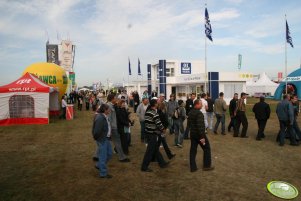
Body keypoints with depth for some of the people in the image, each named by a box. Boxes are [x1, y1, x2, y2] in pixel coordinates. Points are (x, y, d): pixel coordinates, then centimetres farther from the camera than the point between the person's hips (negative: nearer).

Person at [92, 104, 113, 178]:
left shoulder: (105, 117, 6)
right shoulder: (100, 118, -24)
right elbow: (97, 131, -25)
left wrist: (109, 136, 8)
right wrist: (97, 138, -10)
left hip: (106, 139, 10)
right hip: (102, 140, -9)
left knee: (109, 153, 20)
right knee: (103, 156, 3)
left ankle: (99, 165, 37)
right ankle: (103, 173, 19)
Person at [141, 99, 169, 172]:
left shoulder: (147, 111, 7)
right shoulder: (154, 113, -19)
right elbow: (158, 124, -19)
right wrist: (163, 129, 1)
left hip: (148, 132, 9)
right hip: (153, 134, -9)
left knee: (156, 148, 18)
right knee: (150, 150, 1)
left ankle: (162, 163, 31)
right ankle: (144, 167, 9)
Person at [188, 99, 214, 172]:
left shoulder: (190, 113, 7)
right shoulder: (199, 113, -20)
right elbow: (200, 126, -25)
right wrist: (202, 137, -23)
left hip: (192, 134, 8)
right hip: (199, 134, -8)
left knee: (193, 150, 10)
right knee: (207, 149, 9)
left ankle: (193, 167, 15)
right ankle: (207, 165, 17)